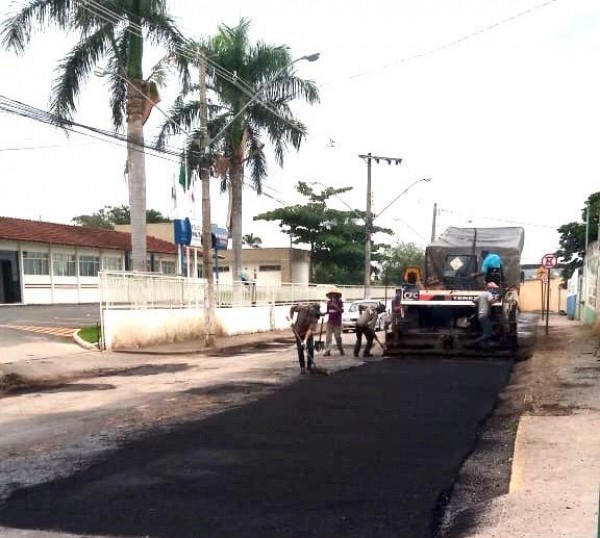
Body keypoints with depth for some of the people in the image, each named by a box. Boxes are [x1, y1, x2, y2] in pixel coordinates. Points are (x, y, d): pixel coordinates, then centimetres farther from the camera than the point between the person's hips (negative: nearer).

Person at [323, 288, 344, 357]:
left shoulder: (339, 302, -4)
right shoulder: (329, 302, 8)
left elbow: (342, 310, -15)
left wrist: (336, 307, -28)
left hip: (337, 322, -4)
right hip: (330, 322, 4)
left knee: (338, 337, 3)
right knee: (328, 337, -2)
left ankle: (341, 349, 20)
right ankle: (327, 351, -1)